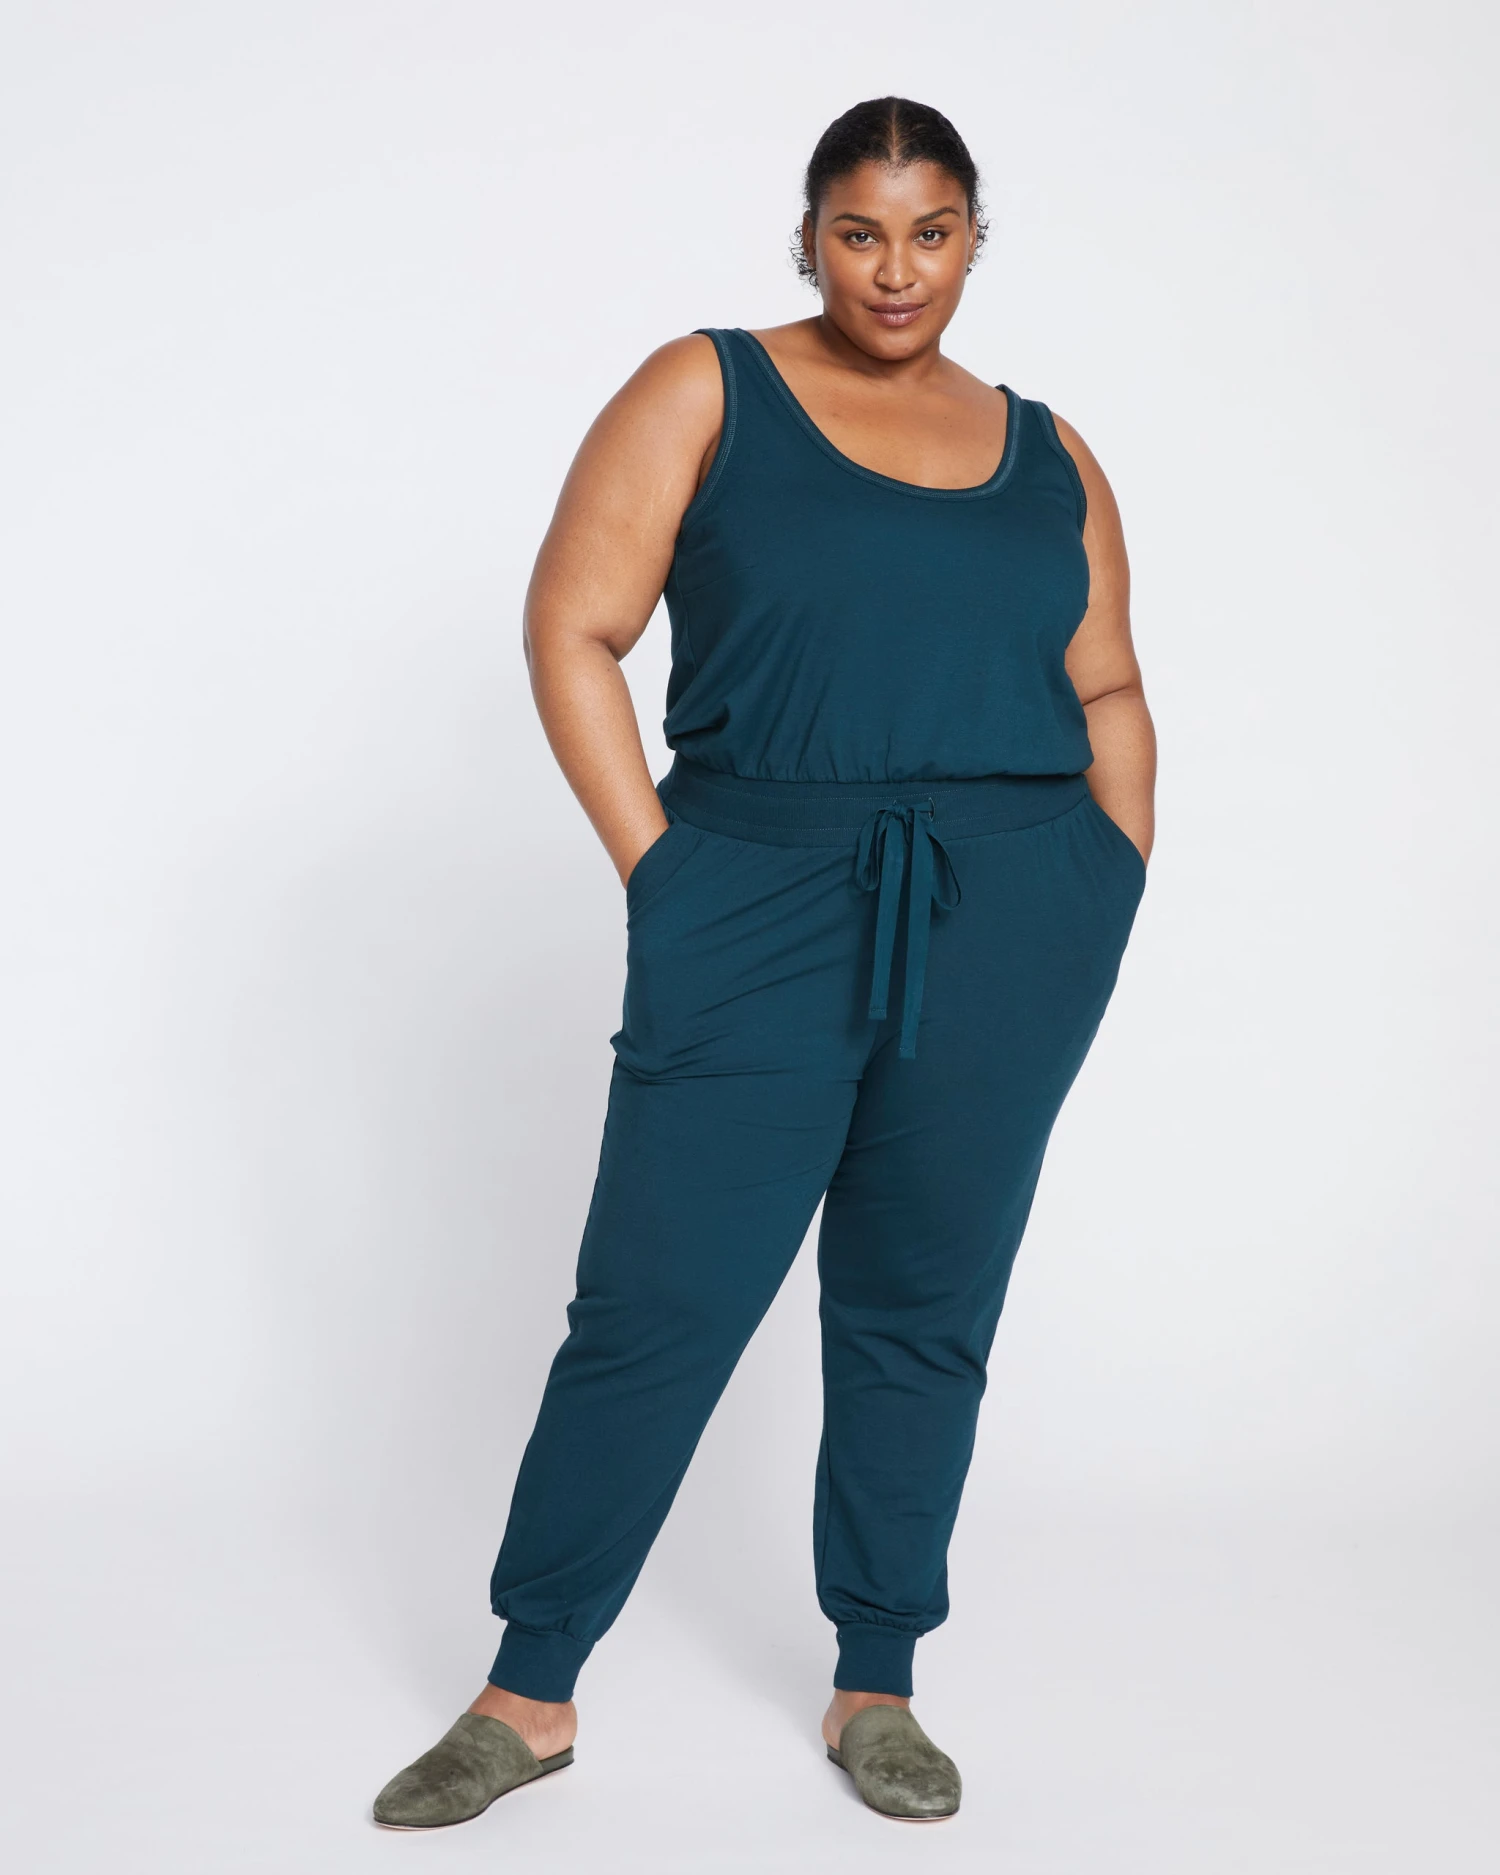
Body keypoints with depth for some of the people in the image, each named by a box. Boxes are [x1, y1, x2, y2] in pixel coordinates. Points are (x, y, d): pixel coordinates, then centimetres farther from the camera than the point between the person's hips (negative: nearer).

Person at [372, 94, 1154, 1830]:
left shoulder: (1048, 458, 14)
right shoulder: (707, 392, 4)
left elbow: (1109, 696, 18)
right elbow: (572, 628, -2)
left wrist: (1115, 888, 5)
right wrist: (655, 863, -9)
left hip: (1013, 933, 3)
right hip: (765, 908, -3)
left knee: (924, 1311, 9)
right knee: (657, 1302, -2)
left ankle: (876, 1689, 22)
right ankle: (528, 1694, 12)